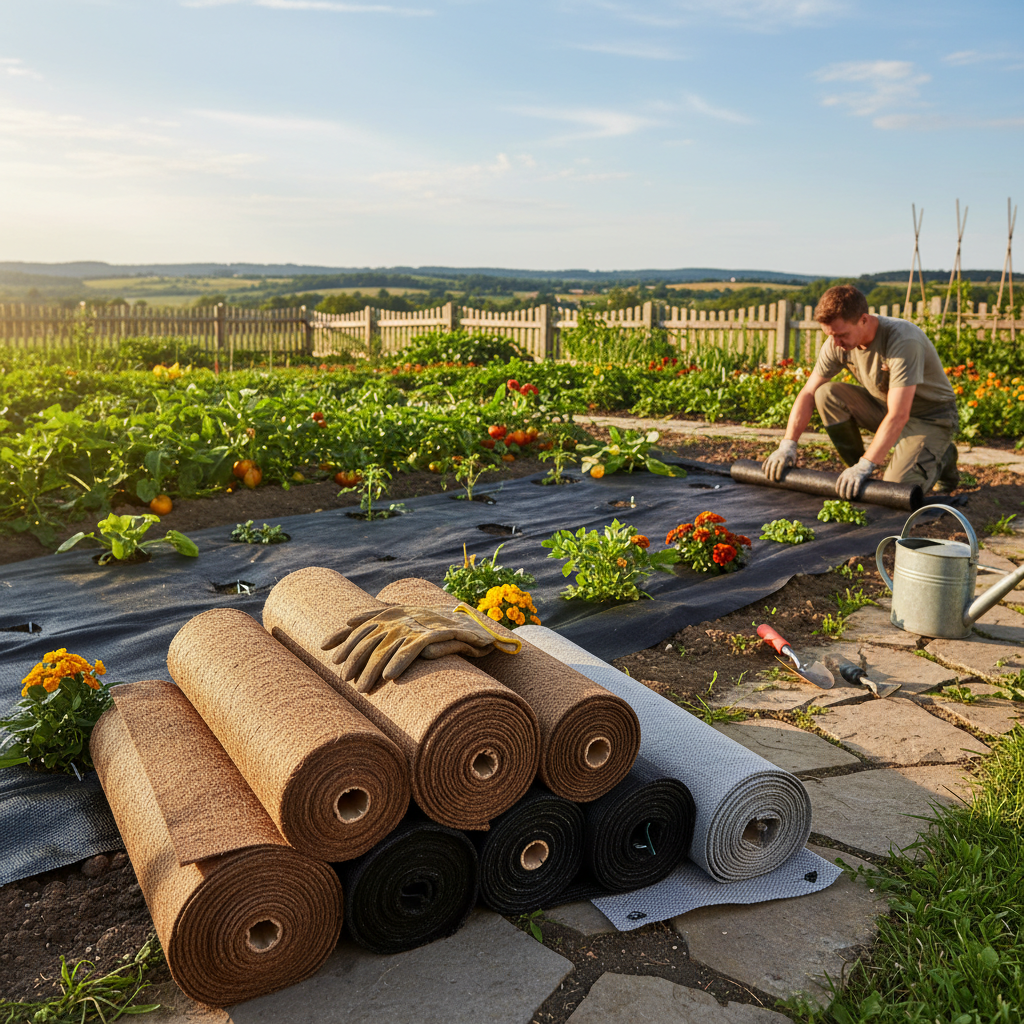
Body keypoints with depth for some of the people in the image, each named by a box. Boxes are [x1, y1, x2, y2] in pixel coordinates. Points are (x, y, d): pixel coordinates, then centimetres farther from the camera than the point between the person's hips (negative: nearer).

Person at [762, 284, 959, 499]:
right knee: (826, 394, -19)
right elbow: (808, 393, -9)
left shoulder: (903, 341, -33)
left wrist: (865, 466, -43)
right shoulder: (836, 343, -14)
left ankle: (942, 457, 9)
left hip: (932, 417, -6)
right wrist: (787, 444, -21)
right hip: (884, 406, 6)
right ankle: (855, 468, -3)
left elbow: (898, 416, -38)